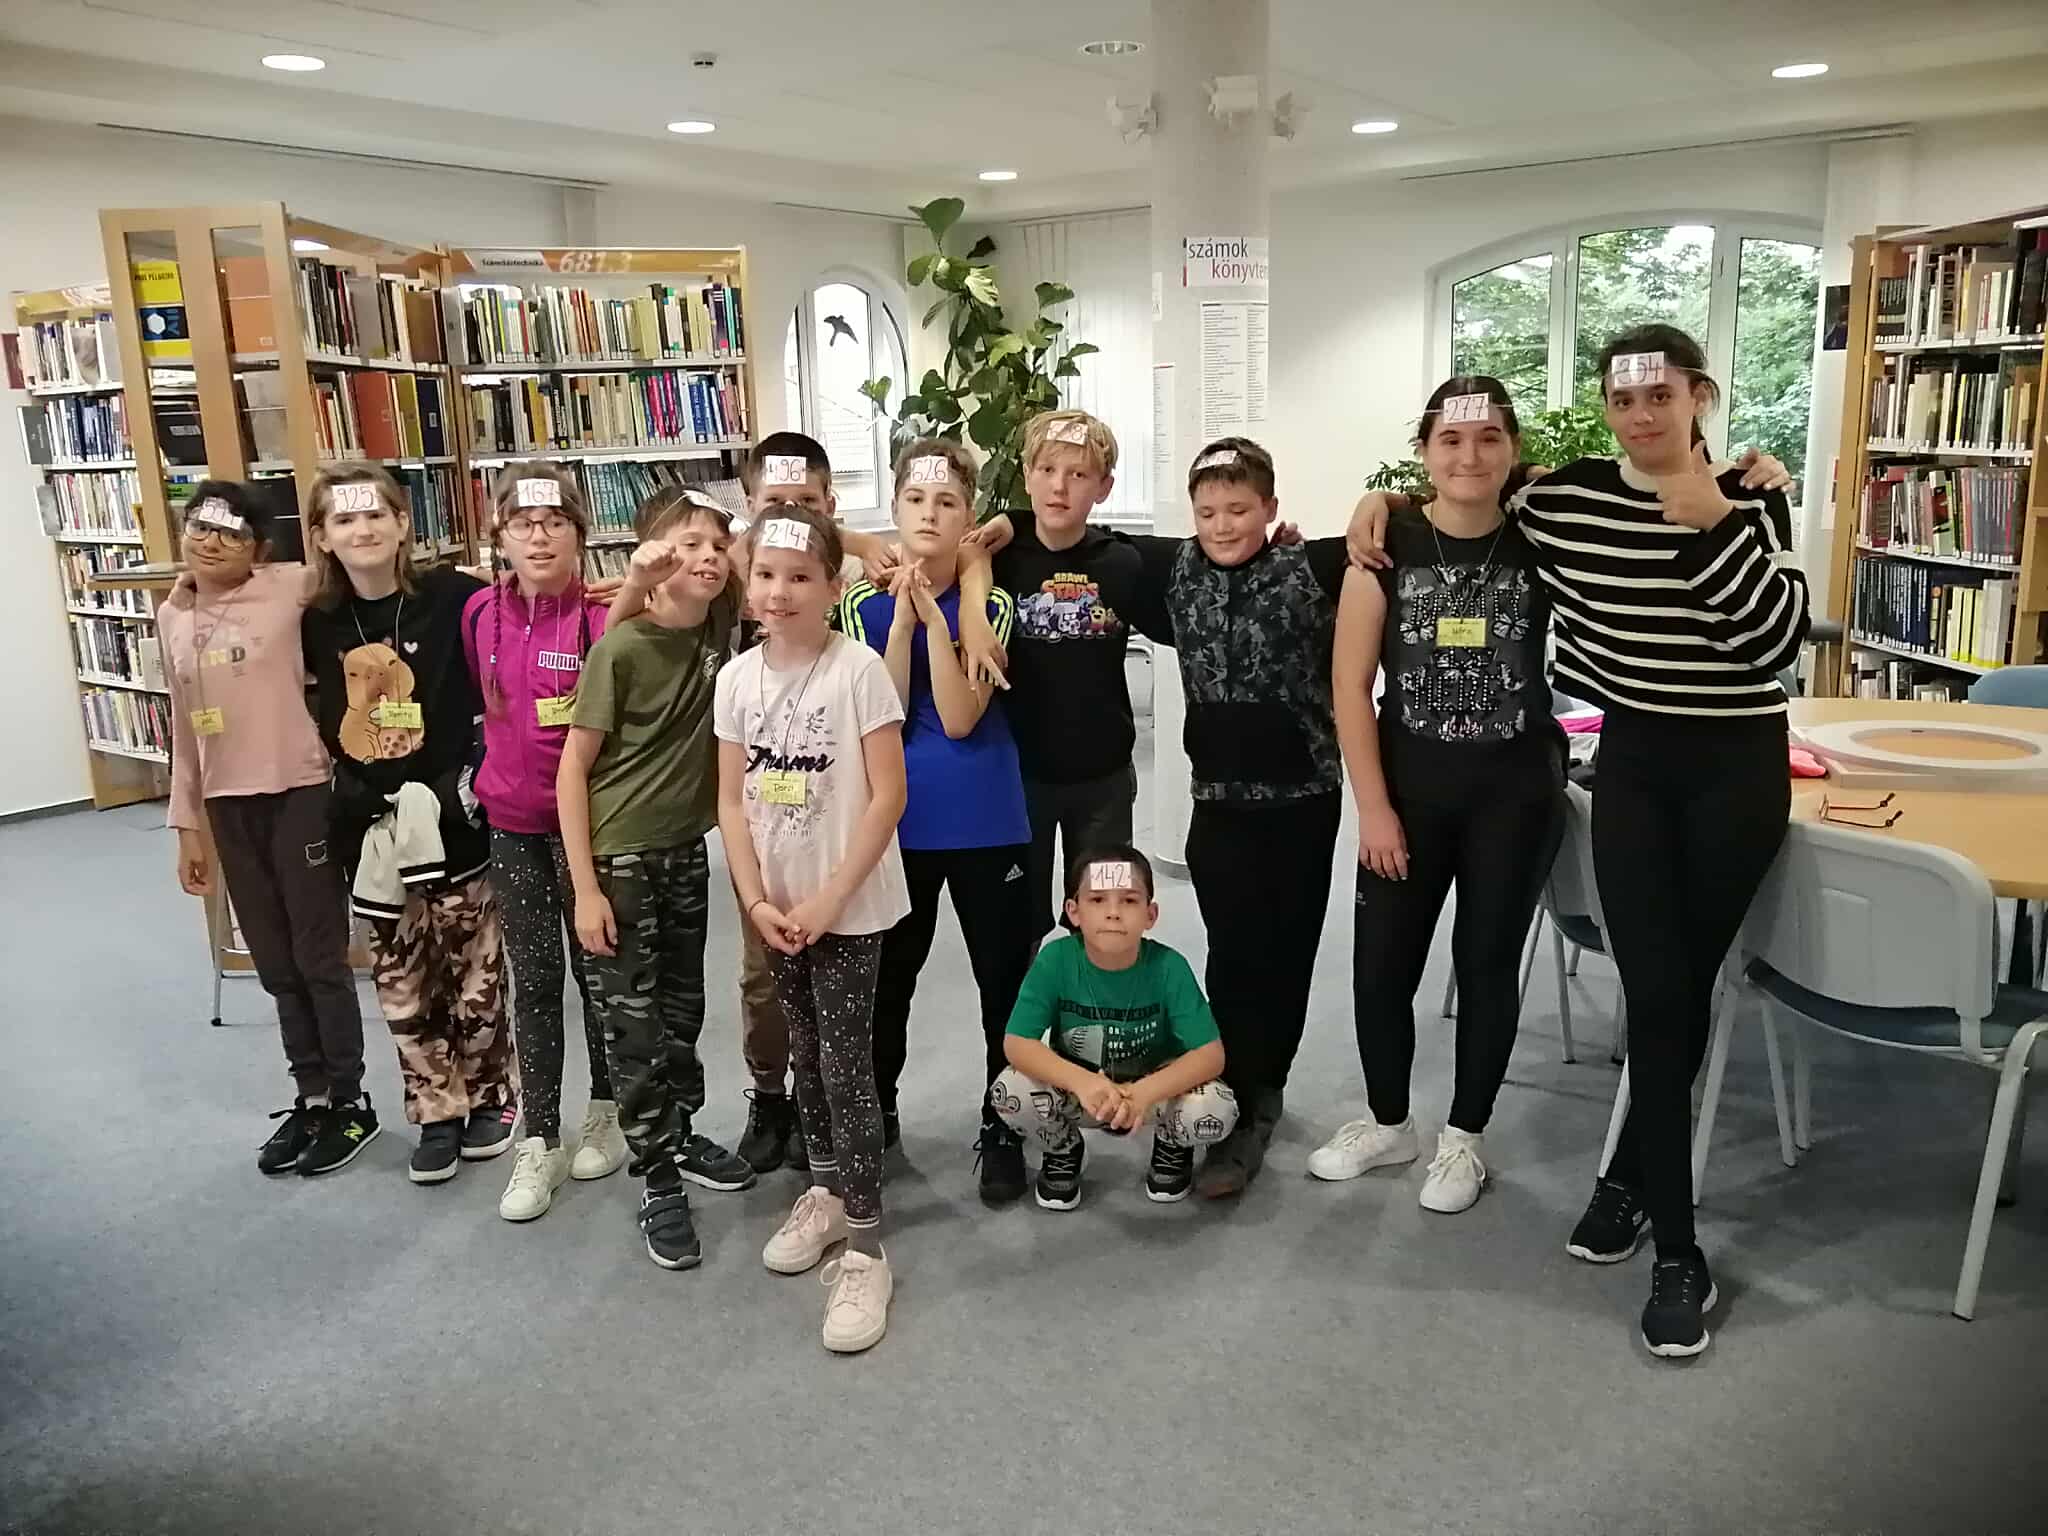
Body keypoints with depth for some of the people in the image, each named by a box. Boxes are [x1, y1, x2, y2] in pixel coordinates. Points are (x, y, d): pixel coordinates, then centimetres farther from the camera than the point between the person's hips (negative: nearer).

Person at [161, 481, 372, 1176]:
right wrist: (188, 825, 14)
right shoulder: (172, 617, 9)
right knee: (276, 964, 15)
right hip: (228, 805, 6)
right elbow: (185, 730, 14)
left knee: (319, 958, 4)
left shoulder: (291, 590, -7)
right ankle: (310, 1097, 30)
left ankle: (349, 1102, 20)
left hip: (300, 795, -6)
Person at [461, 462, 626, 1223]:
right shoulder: (480, 613, 0)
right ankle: (539, 1140, 20)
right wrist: (495, 775, 13)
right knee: (533, 981, 10)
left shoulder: (603, 616, -15)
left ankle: (608, 1112, 31)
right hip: (511, 825, 4)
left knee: (596, 969, 11)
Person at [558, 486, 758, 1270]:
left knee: (682, 1010, 18)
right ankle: (660, 1187, 16)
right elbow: (573, 769, -13)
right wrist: (586, 888, -15)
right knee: (634, 1026, 3)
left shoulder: (719, 626, -4)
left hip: (686, 849, 6)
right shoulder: (620, 648, -17)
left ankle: (680, 1138, 38)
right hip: (618, 854, -5)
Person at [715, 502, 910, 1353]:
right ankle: (827, 1190, 36)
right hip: (778, 905, 5)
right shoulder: (737, 677, 1)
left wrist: (830, 899, -17)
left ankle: (864, 1248, 6)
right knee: (806, 1053, 17)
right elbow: (732, 801, 3)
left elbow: (887, 796, -15)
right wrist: (758, 901, -6)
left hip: (850, 905, -5)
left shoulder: (859, 670, -14)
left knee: (846, 1065, -4)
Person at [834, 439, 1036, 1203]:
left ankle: (1002, 1129, 24)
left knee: (1007, 981, 6)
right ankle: (875, 1114, 35)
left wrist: (935, 615, -19)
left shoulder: (990, 606, -5)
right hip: (897, 820, 1)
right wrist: (903, 616, -16)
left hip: (985, 822, -1)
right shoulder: (866, 604, -1)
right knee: (887, 980, 15)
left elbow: (959, 718, -16)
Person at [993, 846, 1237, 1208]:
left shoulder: (1168, 966, -24)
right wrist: (1081, 1082, -43)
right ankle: (1063, 1150, 7)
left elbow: (1211, 1054, -26)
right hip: (1077, 1086, 1)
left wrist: (1144, 1092, -43)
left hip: (1156, 1086, 0)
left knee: (1216, 1111, -30)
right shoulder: (1055, 960, -23)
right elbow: (1016, 1044, -25)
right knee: (1010, 1091, -29)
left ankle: (1171, 1147, 8)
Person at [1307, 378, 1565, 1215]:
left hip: (1515, 789, 0)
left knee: (1487, 963, 10)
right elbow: (1350, 686, -5)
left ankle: (1464, 1137, 28)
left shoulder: (1542, 543, -3)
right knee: (1380, 963, 6)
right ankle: (1387, 1122, 31)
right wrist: (1373, 806, -8)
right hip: (1409, 785, 0)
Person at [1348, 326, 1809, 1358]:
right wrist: (1384, 494, 1)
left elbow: (1777, 638, -17)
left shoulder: (1749, 498, -5)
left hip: (1737, 769, -1)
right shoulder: (1564, 497, -1)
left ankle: (1631, 1176, 28)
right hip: (1632, 764, 1)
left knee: (1685, 988, 6)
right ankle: (1679, 1251, 7)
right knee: (1657, 996, -5)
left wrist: (1711, 522, -20)